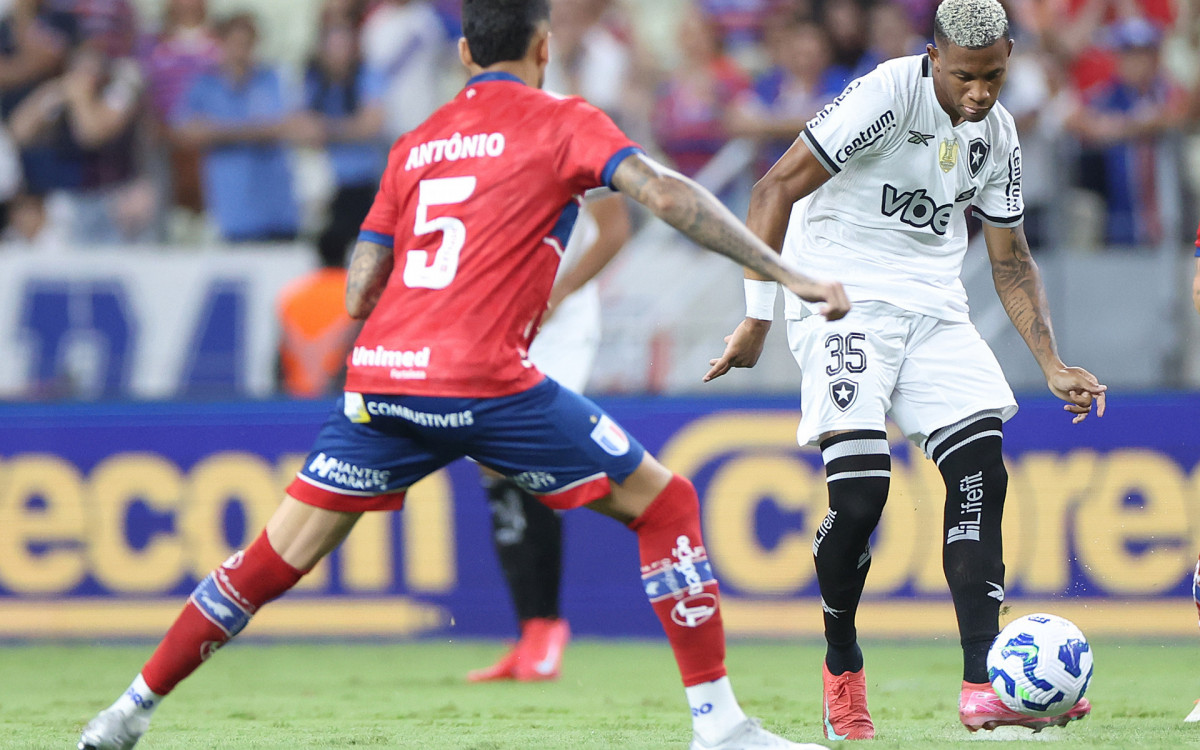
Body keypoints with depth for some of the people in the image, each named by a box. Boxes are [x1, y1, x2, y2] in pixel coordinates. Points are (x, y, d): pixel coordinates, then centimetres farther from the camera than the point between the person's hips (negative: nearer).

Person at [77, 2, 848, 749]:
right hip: (484, 381, -5)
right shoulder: (559, 121, 5)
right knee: (664, 503, 7)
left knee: (276, 559, 14)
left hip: (381, 377, 5)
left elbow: (358, 296, 15)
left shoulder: (414, 144, 19)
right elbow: (666, 194, -8)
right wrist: (786, 275, -8)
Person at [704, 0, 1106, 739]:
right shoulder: (887, 94, -16)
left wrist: (1053, 365, 6)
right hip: (845, 296, -6)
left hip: (934, 307, 6)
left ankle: (984, 688, -11)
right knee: (860, 487, -18)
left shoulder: (999, 136, 6)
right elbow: (776, 188, -17)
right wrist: (758, 318, -19)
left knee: (983, 473, -10)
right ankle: (842, 669, 5)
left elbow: (1011, 260, 16)